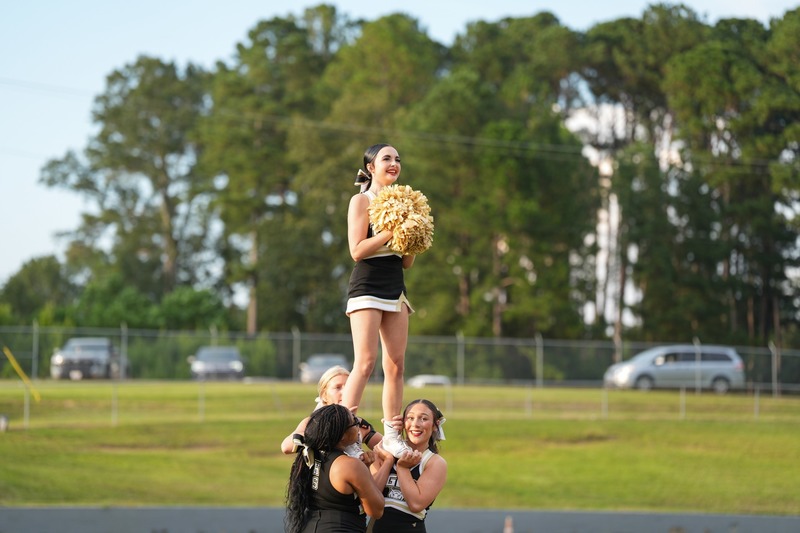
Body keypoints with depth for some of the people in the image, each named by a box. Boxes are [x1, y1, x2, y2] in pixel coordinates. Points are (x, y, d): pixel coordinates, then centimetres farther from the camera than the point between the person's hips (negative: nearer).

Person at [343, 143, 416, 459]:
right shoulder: (361, 201, -2)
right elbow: (357, 250, -14)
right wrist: (391, 231, -16)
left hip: (395, 288, 7)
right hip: (368, 287, -7)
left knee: (396, 364, 3)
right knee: (365, 362, -15)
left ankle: (392, 436, 7)